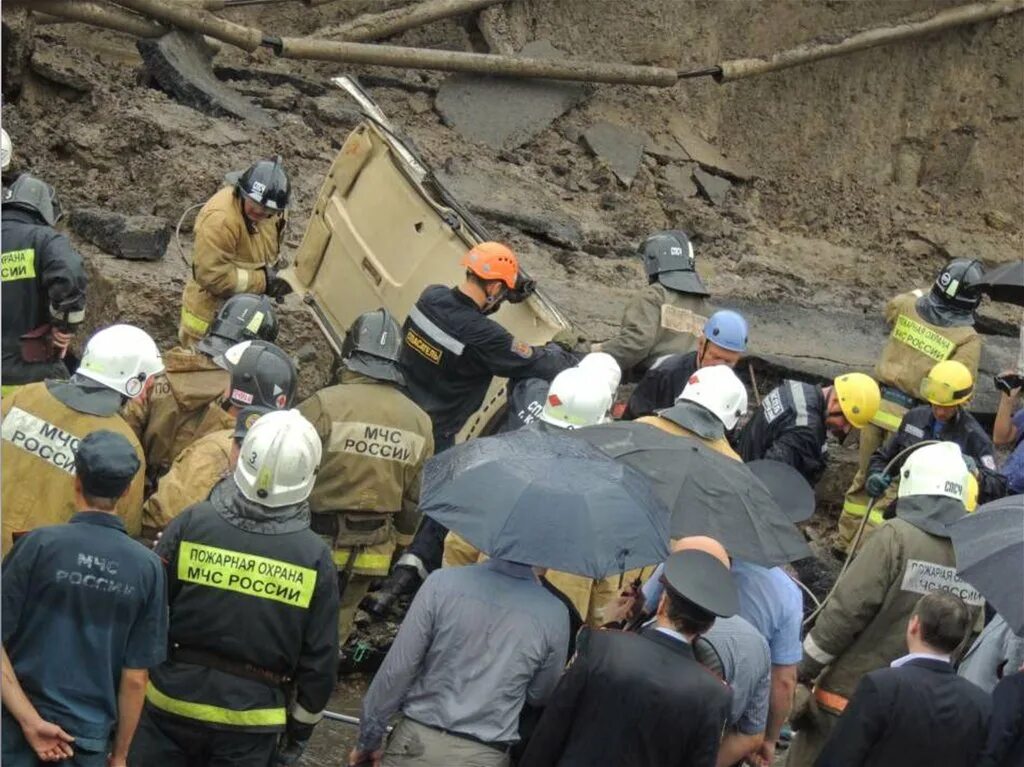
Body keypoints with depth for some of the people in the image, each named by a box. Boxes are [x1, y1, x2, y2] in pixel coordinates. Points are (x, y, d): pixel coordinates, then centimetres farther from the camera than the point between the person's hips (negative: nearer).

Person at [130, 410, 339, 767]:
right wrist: (299, 731, 10)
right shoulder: (314, 558, -9)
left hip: (172, 700, 0)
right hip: (250, 723, 0)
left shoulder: (191, 524, -10)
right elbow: (319, 662, -4)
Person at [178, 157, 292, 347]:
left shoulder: (272, 212, -6)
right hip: (211, 315, -7)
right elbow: (212, 276, -31)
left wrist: (271, 273, -3)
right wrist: (263, 281, -26)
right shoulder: (219, 219, -32)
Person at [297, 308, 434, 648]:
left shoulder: (325, 404, -19)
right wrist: (398, 544, 23)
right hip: (371, 555, 4)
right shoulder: (419, 422, 0)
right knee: (333, 633, 18)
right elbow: (414, 501, 9)